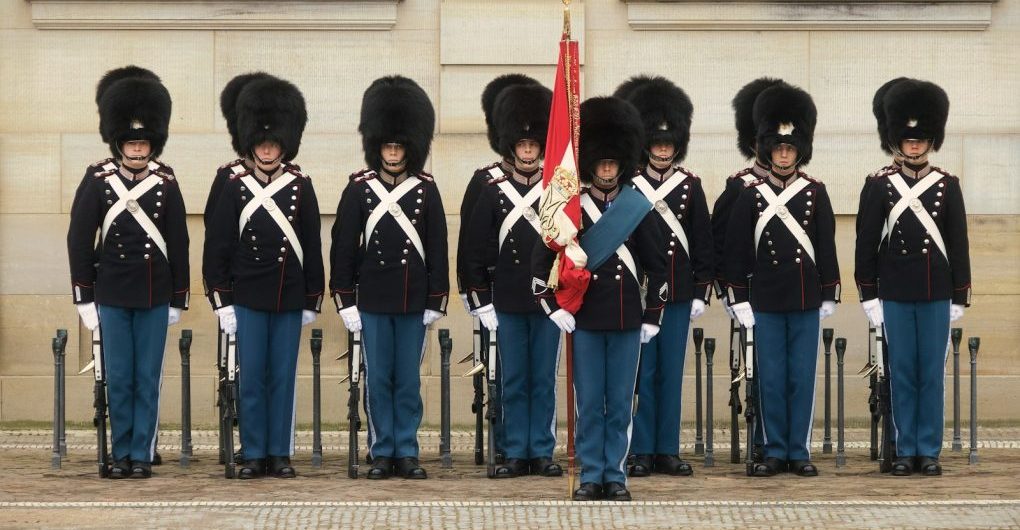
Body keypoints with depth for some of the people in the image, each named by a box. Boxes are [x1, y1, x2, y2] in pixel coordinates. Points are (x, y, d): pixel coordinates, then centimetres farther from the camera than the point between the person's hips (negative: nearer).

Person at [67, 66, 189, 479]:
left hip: (155, 297, 0)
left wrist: (178, 300, 4)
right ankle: (122, 454, 12)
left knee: (148, 379, 3)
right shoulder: (97, 182, -1)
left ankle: (142, 455, 8)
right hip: (113, 296, 0)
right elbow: (79, 240, 0)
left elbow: (178, 245, 5)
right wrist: (84, 298, -1)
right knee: (118, 378, 4)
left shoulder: (166, 185, 1)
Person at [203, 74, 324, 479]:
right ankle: (254, 455, 8)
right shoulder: (235, 187, -1)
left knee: (283, 377, 5)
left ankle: (280, 454, 11)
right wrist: (222, 303, -4)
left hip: (290, 300, 1)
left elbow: (312, 248, 6)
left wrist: (312, 302, 5)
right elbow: (216, 247, 0)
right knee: (251, 377, 2)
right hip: (247, 300, -1)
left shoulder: (301, 187, 3)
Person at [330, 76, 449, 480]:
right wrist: (346, 302, -4)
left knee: (408, 380, 5)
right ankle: (381, 452, 10)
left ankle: (407, 452, 11)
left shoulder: (426, 189, 3)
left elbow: (437, 248, 5)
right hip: (373, 301, -1)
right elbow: (343, 247, 0)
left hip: (414, 300, 1)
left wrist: (436, 302, 1)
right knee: (378, 378, 4)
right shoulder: (359, 188, 0)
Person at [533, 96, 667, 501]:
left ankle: (616, 476, 11)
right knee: (589, 403, 3)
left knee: (620, 403, 4)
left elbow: (657, 266, 7)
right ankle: (591, 477, 10)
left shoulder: (638, 209, 3)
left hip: (627, 321, 1)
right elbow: (541, 261, 3)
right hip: (585, 320, 0)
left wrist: (652, 316, 4)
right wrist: (554, 308, -3)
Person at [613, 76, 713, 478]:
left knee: (671, 373, 6)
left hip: (678, 294, 2)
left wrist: (701, 292, 3)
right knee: (641, 373, 2)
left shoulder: (690, 186, 5)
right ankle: (642, 451, 7)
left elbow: (702, 244, 7)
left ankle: (668, 450, 12)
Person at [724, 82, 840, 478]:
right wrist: (739, 299, -2)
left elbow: (826, 247, 5)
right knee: (771, 379, 3)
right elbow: (737, 251, 2)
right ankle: (775, 451, 10)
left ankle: (799, 451, 9)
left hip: (805, 300, 0)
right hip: (766, 302, 0)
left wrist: (829, 295, 2)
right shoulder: (751, 196, 2)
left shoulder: (815, 193, 3)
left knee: (802, 377, 2)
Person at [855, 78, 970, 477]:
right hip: (895, 296, 0)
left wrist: (960, 297, 2)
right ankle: (906, 451, 9)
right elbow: (866, 244, 2)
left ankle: (929, 451, 8)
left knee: (932, 373, 3)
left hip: (936, 296, 1)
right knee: (902, 373, 4)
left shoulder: (947, 186, 3)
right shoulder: (879, 187, 0)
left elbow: (959, 245, 5)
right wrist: (868, 296, -2)